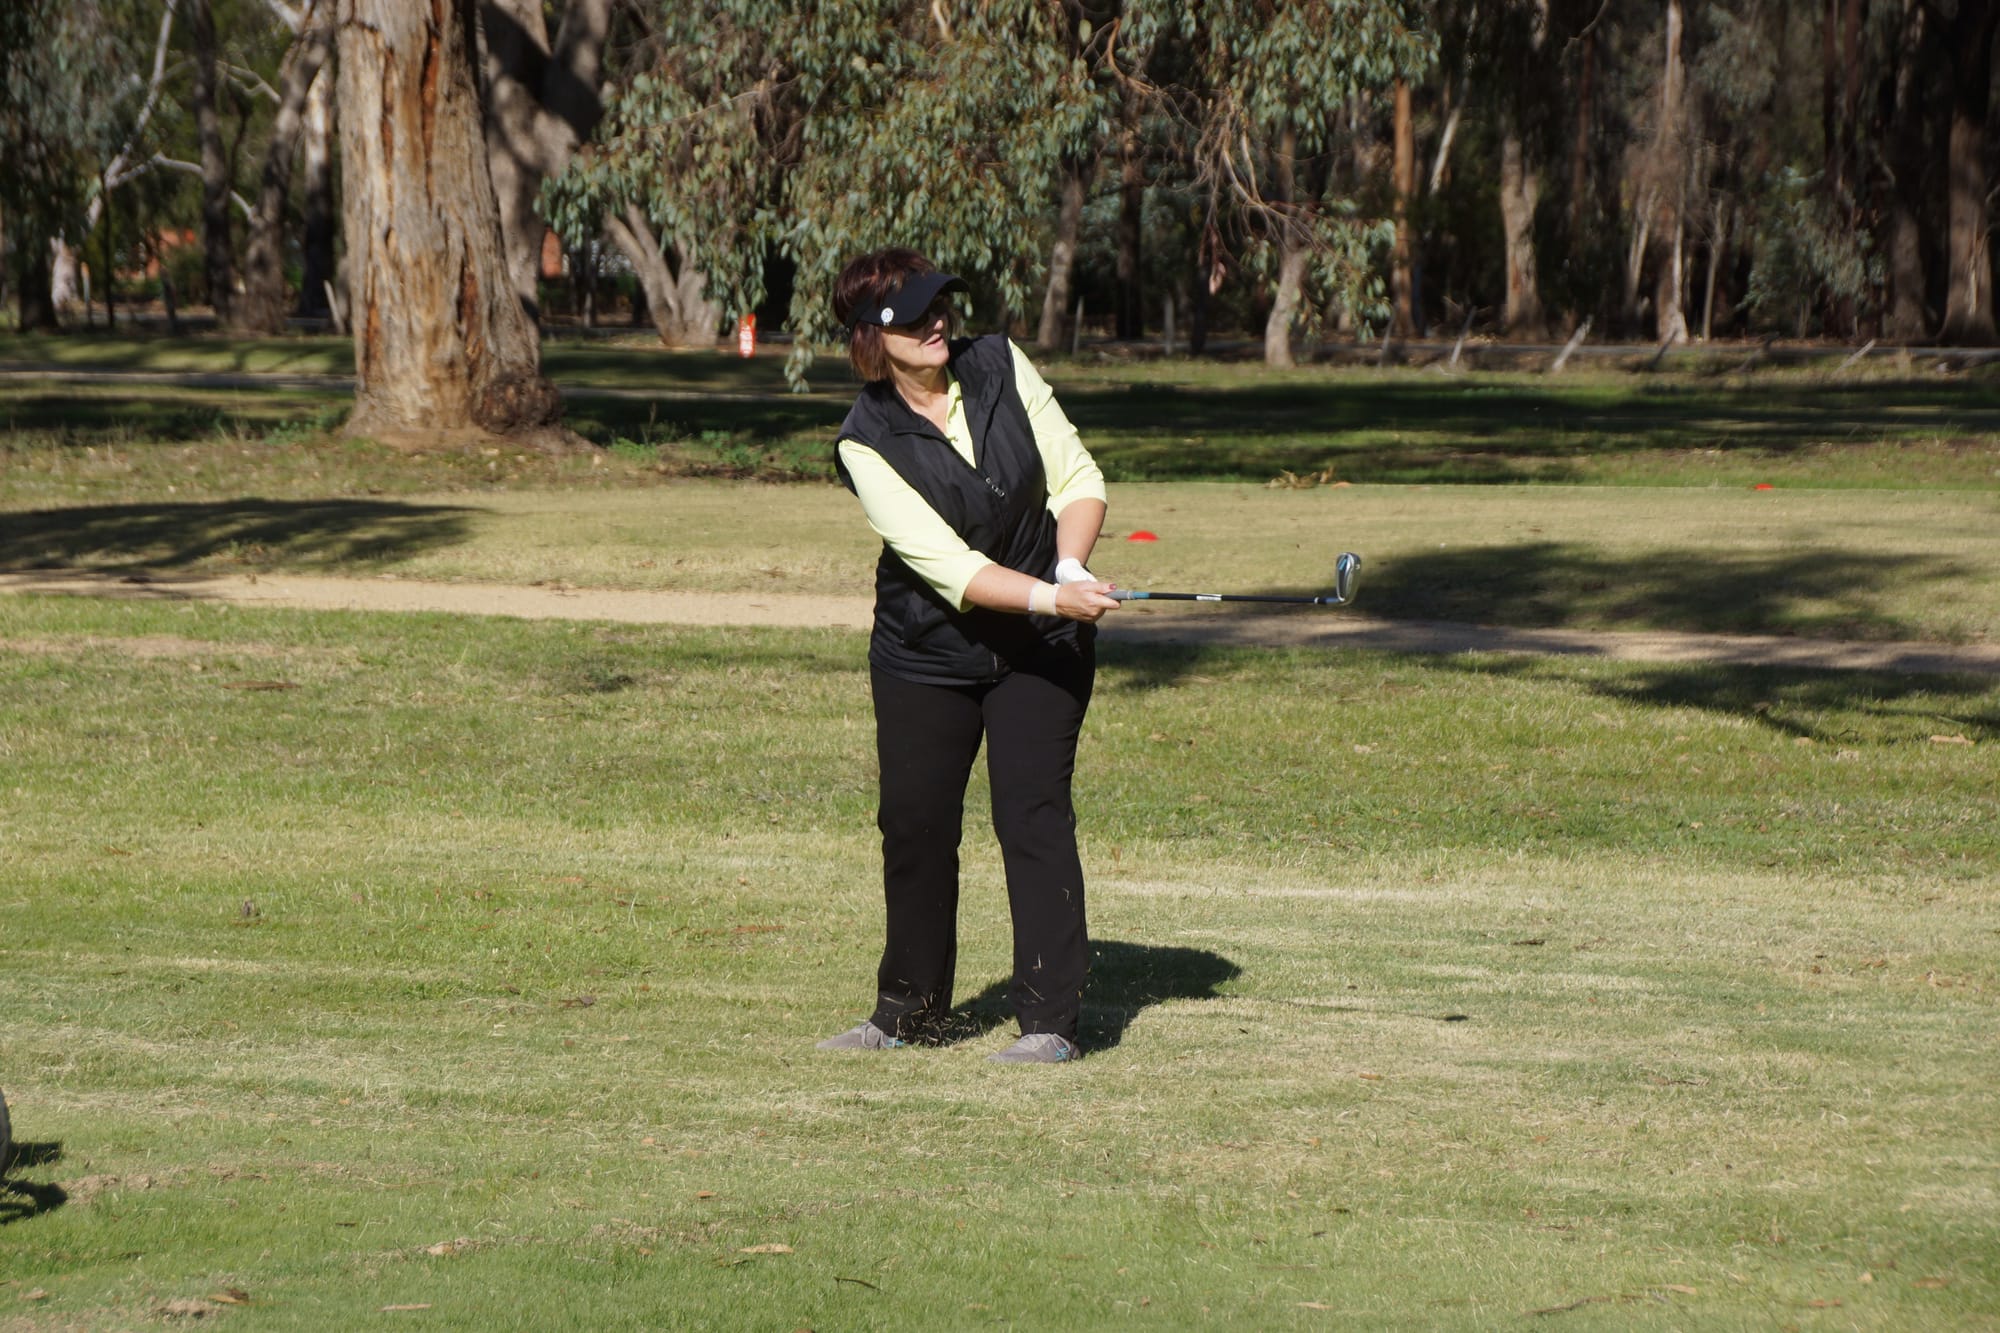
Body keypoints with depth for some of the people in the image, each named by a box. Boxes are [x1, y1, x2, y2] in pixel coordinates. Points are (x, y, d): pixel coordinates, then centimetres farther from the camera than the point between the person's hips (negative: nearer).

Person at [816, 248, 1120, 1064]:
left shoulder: (1000, 368, -6)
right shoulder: (867, 443, -16)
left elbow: (1077, 479, -1)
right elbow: (947, 566, -24)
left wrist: (1071, 566, -19)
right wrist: (1050, 598, -36)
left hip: (1041, 650, 1)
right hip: (924, 652, -1)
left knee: (1033, 812, -8)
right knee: (914, 823, 3)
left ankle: (1050, 1019, -6)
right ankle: (910, 1012, 21)